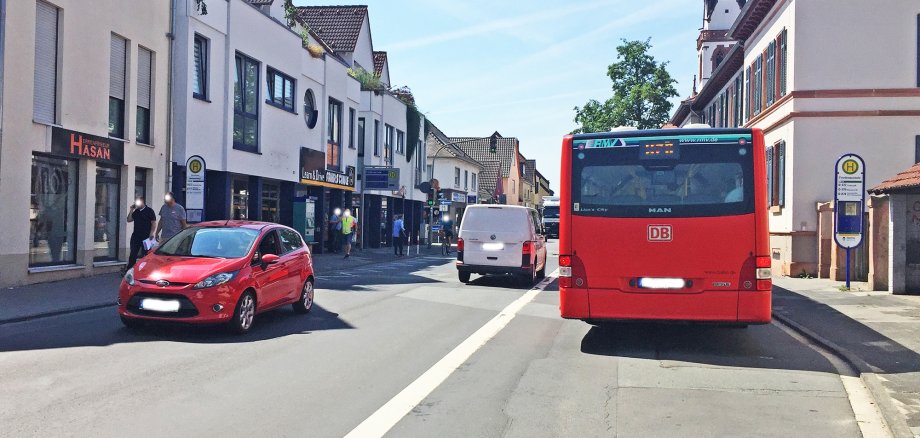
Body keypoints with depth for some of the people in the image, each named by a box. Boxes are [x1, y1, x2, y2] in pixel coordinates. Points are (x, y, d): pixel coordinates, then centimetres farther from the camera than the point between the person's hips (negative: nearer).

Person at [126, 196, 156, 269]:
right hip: (136, 236, 6)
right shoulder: (136, 211, 13)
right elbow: (129, 220, 12)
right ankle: (129, 269, 10)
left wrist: (151, 233, -17)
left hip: (146, 237, -6)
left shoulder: (149, 211, -5)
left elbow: (153, 223, -8)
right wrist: (131, 210, 5)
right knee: (132, 254, 6)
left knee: (145, 255, 2)